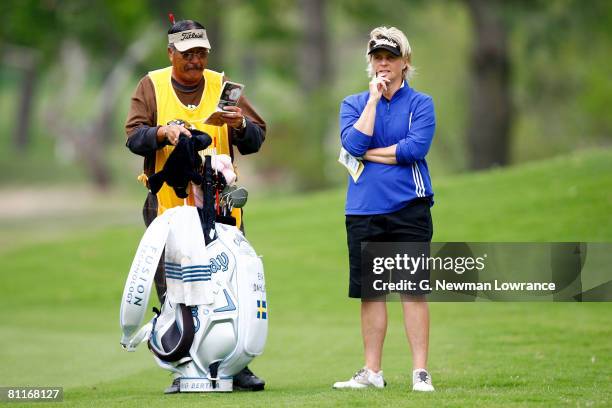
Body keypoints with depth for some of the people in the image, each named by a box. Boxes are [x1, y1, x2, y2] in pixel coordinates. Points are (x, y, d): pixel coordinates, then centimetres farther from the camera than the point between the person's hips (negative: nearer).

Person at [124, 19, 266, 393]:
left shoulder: (222, 85, 13)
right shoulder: (152, 86, 10)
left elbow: (256, 140, 10)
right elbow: (134, 136, 0)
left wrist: (241, 125, -12)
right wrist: (164, 132, -19)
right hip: (168, 203, -1)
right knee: (172, 289, -4)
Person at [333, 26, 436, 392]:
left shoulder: (420, 104, 4)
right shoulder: (354, 104, 12)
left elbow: (415, 148, -12)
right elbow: (353, 143, -7)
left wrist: (369, 154, -5)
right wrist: (374, 97, -6)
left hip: (409, 209, -3)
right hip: (363, 211, 3)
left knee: (413, 291, -6)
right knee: (370, 292, 6)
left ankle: (421, 372, -4)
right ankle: (372, 372, 13)